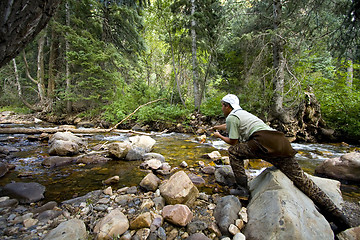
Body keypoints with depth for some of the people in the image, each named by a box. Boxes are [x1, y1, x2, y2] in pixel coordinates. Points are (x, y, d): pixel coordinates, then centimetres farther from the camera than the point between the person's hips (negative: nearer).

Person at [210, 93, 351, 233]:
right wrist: (217, 127, 64)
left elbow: (233, 142, 6)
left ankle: (242, 188, 2)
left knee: (233, 152, 3)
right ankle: (338, 218, 14)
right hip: (281, 143, 9)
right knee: (302, 180, 10)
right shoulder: (241, 113, 30)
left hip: (265, 142, -9)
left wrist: (219, 136, 22)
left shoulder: (231, 117, 3)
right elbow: (229, 125, 50)